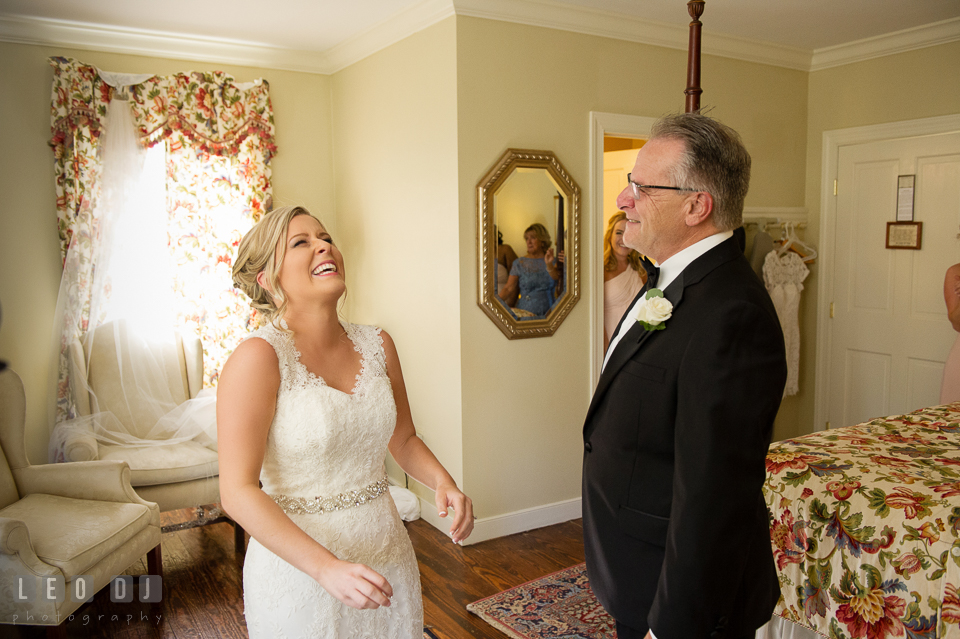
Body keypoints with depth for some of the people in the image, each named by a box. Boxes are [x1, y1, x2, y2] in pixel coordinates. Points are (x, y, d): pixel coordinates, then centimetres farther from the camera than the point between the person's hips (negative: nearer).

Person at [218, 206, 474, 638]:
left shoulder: (377, 345, -1)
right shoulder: (259, 356, -17)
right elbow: (237, 492, -19)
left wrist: (443, 482, -8)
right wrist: (327, 568, -27)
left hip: (387, 554, 5)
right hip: (299, 569, -5)